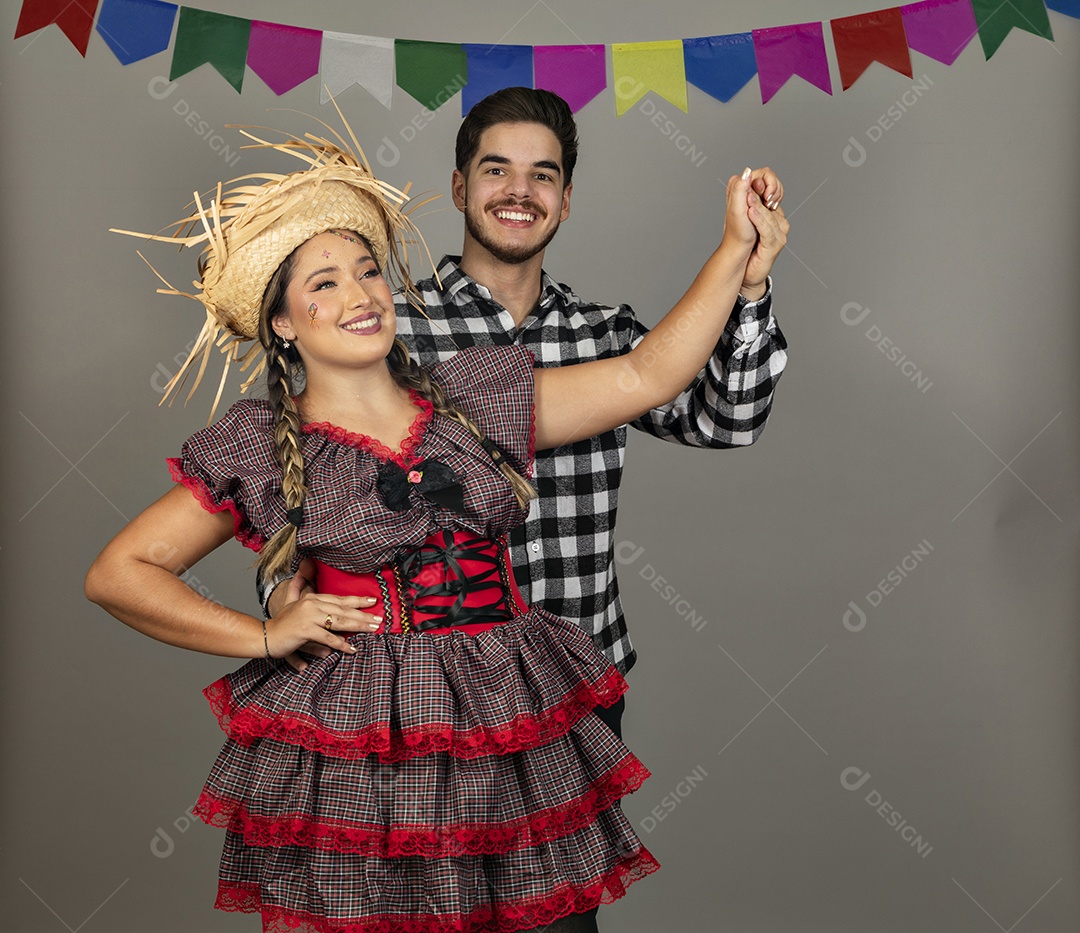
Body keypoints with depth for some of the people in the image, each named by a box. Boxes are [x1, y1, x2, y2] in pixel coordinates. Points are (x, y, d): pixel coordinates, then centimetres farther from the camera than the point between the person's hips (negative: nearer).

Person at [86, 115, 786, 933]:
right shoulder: (260, 450, 1)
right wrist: (263, 637, -4)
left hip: (514, 728, 3)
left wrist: (737, 246, 1)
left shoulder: (477, 398, 7)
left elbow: (646, 376, 4)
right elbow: (118, 574, 3)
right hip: (353, 758, -2)